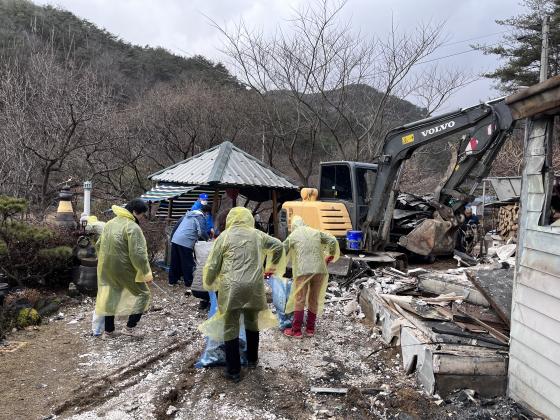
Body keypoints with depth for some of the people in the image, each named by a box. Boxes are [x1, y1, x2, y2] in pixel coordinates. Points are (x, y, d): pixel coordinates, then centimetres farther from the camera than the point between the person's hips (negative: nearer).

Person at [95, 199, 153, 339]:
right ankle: (129, 327, 5)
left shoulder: (110, 223, 9)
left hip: (106, 269, 8)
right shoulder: (133, 227, -18)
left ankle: (108, 331, 26)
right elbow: (137, 254, -23)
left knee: (110, 297, 19)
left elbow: (99, 245, 18)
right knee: (142, 294, 8)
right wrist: (147, 273, -15)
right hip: (124, 269, -8)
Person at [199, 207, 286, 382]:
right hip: (254, 286, 4)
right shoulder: (257, 235, 7)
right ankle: (252, 360, 37)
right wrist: (272, 266, 31)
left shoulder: (225, 236, -2)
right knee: (252, 322, 22)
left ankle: (233, 371, 10)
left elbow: (213, 264, 1)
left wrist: (208, 284, 17)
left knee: (230, 327, 6)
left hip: (231, 287, -3)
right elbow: (278, 245, 18)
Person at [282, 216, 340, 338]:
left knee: (299, 300, 4)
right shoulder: (316, 232, 15)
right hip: (320, 269, 3)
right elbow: (333, 241, 8)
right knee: (314, 300, 12)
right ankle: (310, 329, 19)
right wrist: (331, 256, 22)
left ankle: (296, 330, 6)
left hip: (302, 271, -3)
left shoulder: (292, 236, 9)